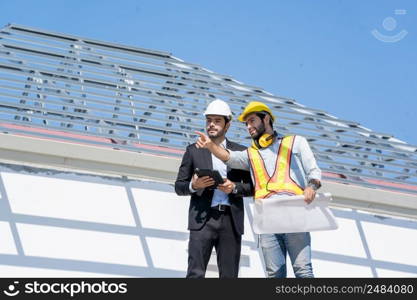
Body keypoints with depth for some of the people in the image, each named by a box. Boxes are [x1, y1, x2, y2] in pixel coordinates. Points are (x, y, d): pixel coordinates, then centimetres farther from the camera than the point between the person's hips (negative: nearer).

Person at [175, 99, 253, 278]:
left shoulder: (240, 152, 13)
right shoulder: (194, 151, 11)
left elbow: (252, 187, 12)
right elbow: (179, 187, 10)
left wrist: (234, 187, -9)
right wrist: (194, 185, -11)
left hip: (231, 220, 1)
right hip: (203, 219, -1)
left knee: (229, 275, 0)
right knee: (195, 273, -9)